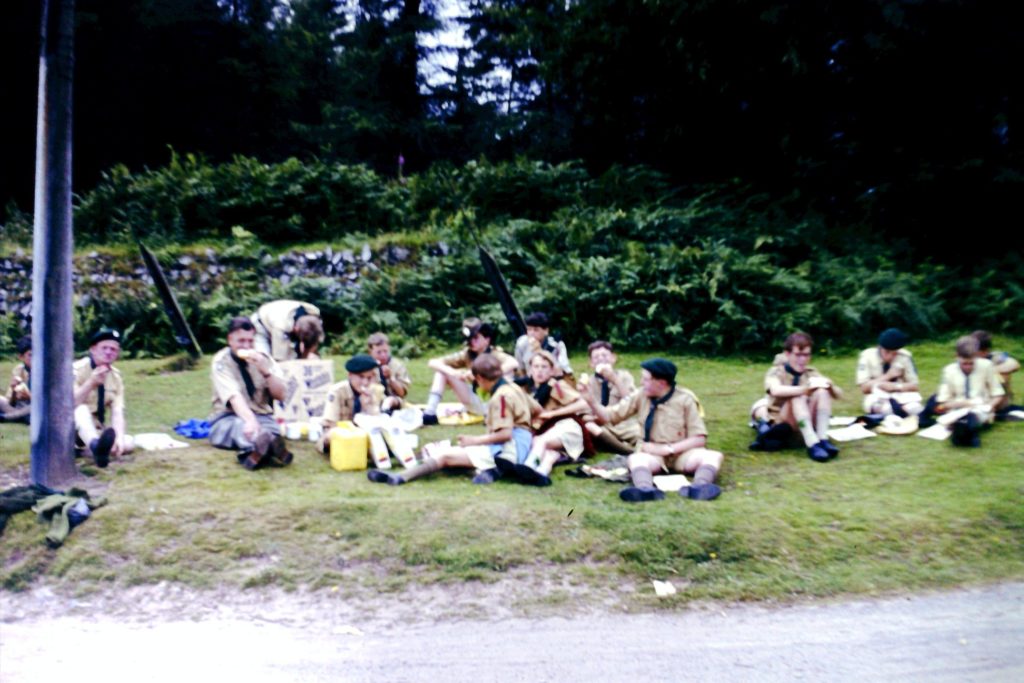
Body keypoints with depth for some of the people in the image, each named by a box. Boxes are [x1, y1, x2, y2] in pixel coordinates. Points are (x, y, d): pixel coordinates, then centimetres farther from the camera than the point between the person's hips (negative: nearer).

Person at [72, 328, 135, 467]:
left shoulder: (116, 376, 1)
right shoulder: (77, 369, -11)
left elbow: (117, 412, -10)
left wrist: (119, 438, -29)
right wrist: (91, 383, -36)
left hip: (96, 432, 5)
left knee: (129, 442, -20)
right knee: (82, 409, -37)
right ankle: (96, 446, -66)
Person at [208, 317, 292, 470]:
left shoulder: (263, 359, 5)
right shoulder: (221, 361, -7)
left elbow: (280, 395, -1)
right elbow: (234, 396, -25)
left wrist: (265, 371, -17)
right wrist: (250, 420, -44)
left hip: (261, 416, 4)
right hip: (228, 419, -3)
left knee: (271, 426, -33)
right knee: (240, 424, -39)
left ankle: (255, 452, -67)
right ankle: (264, 447, -73)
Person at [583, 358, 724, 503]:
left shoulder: (685, 399, -6)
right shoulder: (640, 396, 0)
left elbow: (699, 439, -7)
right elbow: (609, 416, 2)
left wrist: (668, 449, -17)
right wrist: (590, 400, -15)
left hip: (681, 453, 0)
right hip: (652, 454, 0)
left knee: (714, 456, -29)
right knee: (636, 458, -34)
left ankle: (699, 487, -58)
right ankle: (646, 489, -64)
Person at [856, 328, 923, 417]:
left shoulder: (905, 356, -2)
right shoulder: (867, 356, -7)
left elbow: (914, 386, 0)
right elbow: (864, 388, -11)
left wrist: (896, 386, -21)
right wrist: (887, 376, -18)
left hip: (901, 396, 2)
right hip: (878, 398, -1)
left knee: (914, 407, -34)